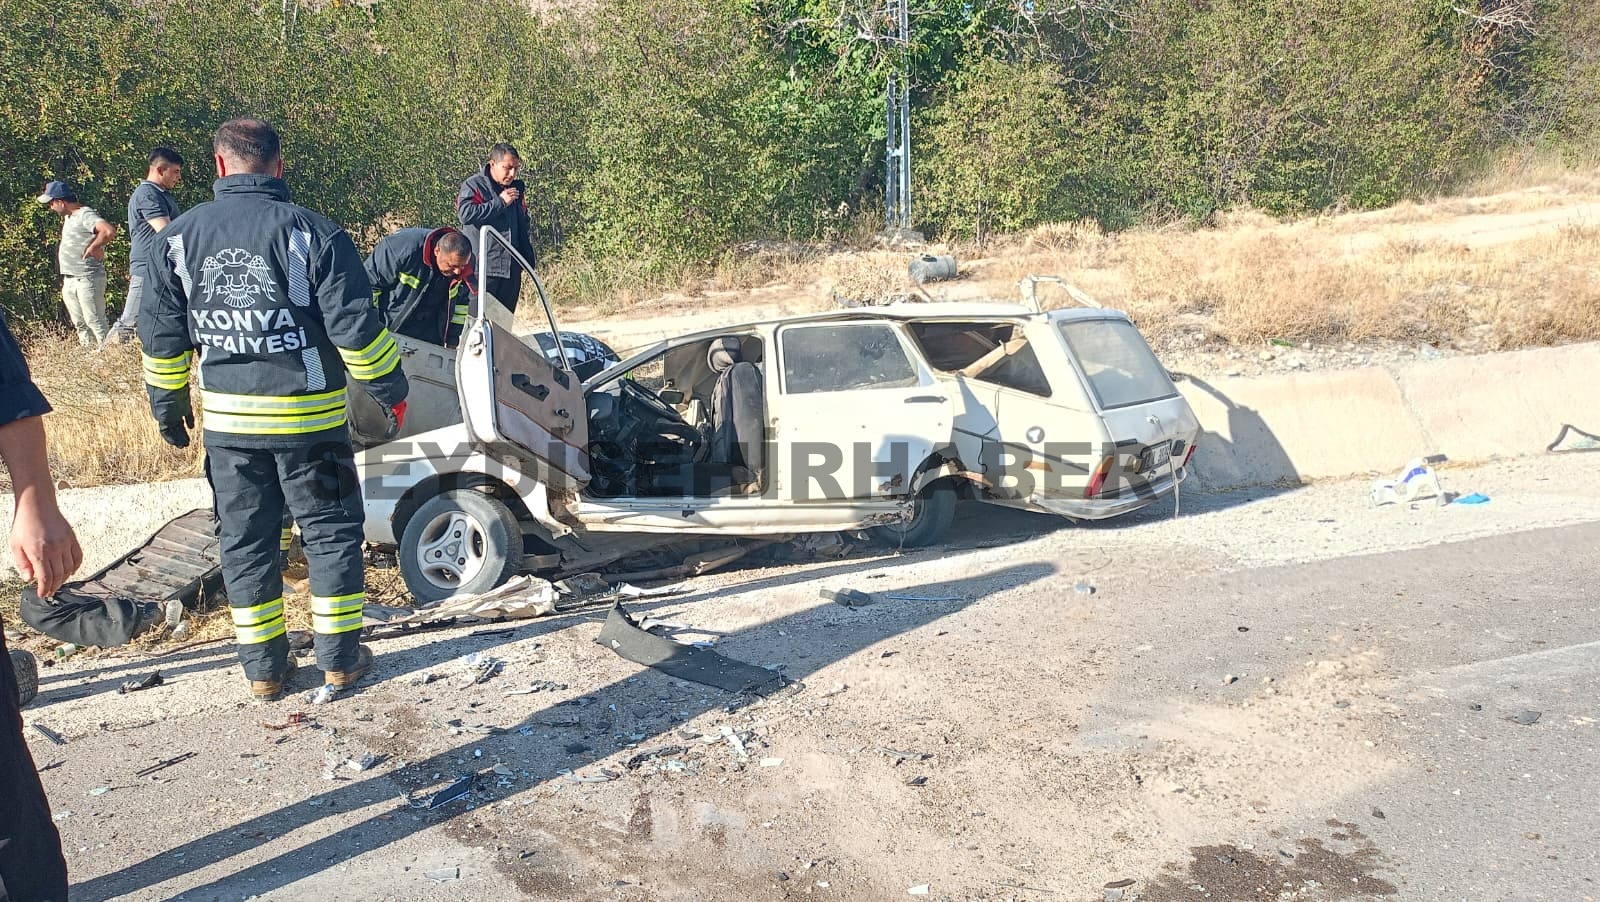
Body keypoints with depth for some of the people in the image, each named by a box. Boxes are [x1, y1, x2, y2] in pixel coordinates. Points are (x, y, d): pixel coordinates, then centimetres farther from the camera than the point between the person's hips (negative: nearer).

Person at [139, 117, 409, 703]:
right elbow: (355, 326, -13)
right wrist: (390, 389, -1)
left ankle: (262, 667, 19)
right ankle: (339, 658, 15)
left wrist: (167, 403, 20)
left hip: (227, 419, 3)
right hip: (308, 417, -3)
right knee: (331, 531, 10)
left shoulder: (176, 239, 2)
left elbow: (160, 333, 7)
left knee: (244, 540, 13)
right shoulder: (312, 233, -11)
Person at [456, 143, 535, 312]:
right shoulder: (473, 184, -2)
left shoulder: (516, 188, 17)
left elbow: (524, 226, 23)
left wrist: (528, 258, 12)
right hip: (483, 266, -6)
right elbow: (466, 213, -20)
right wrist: (500, 202, -14)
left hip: (511, 268, 6)